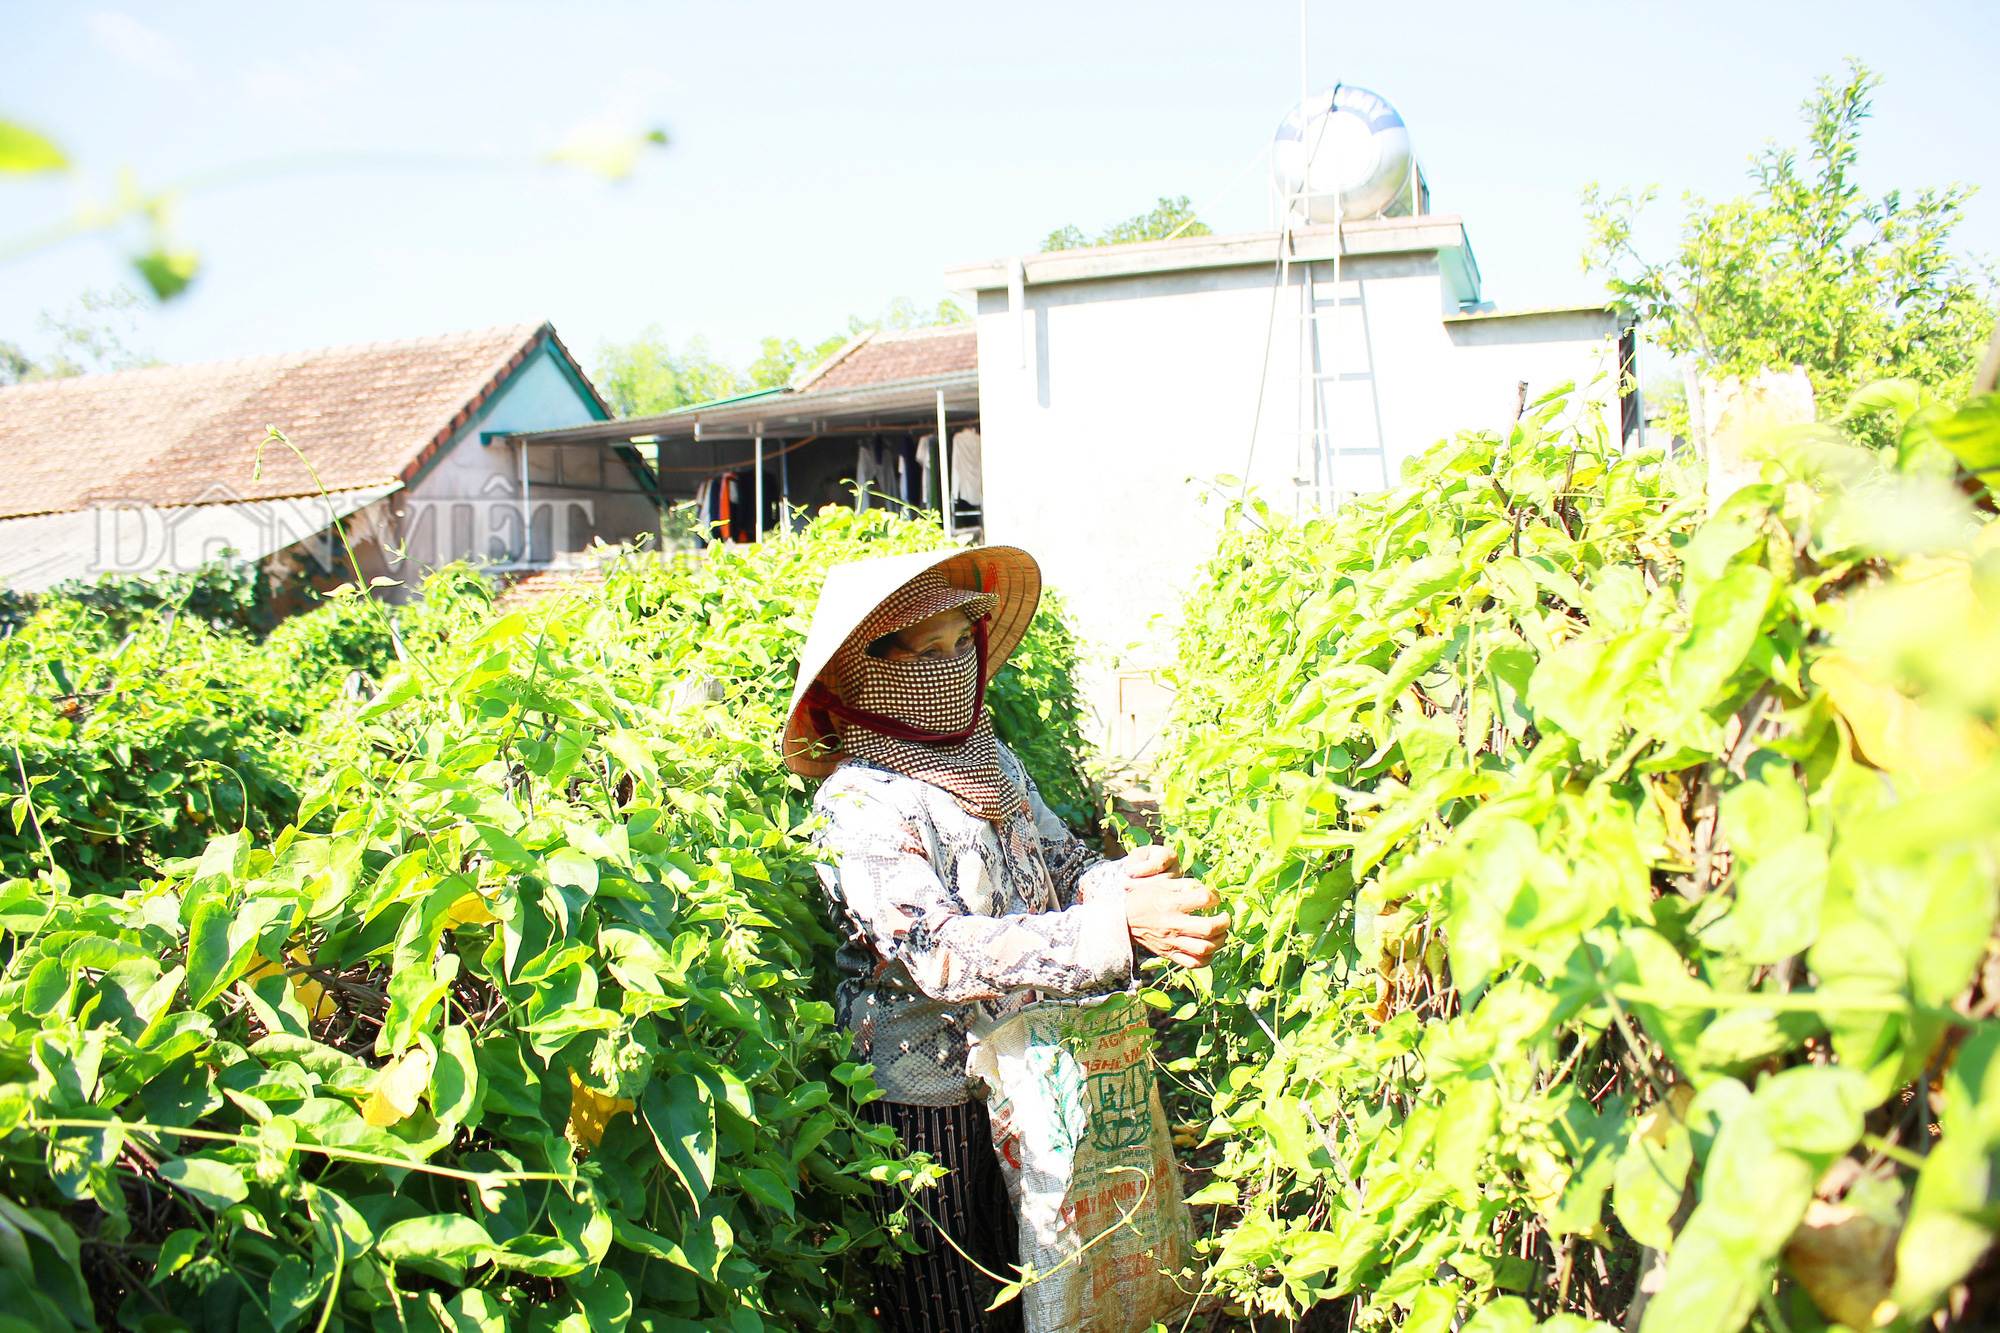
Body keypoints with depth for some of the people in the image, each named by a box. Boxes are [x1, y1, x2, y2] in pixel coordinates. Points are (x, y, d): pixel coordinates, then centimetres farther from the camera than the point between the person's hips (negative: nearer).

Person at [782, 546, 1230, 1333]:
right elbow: (942, 954, -31)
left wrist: (1125, 882, -18)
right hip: (929, 1101, -6)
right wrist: (1124, 929, -40)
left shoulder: (989, 761, 3)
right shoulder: (859, 802, -20)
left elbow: (1066, 868, 7)